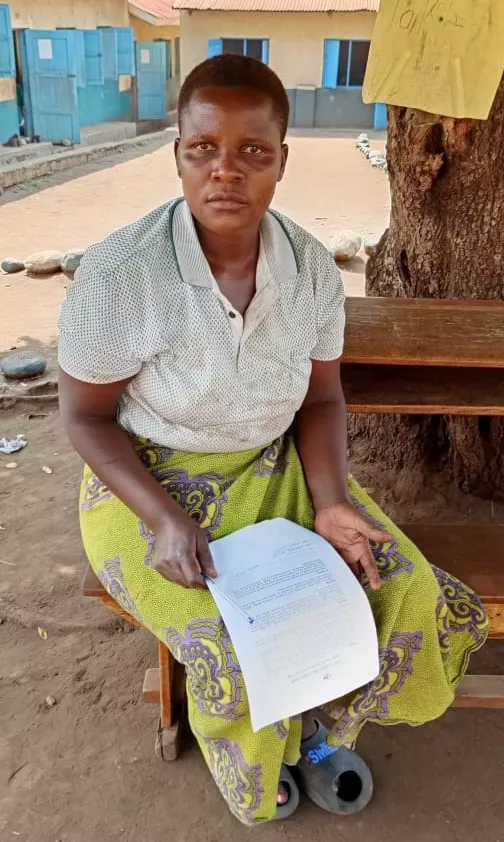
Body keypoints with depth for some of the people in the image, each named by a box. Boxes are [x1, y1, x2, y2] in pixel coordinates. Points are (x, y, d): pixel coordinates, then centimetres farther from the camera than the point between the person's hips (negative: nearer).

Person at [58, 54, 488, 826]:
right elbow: (86, 416, -12)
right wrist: (165, 522, -24)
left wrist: (330, 500, -15)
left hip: (277, 471, 5)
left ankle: (322, 723, 26)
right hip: (149, 483, -4)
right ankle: (260, 760, 22)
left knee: (406, 592, -5)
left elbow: (321, 397, 1)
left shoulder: (312, 268, -10)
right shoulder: (117, 275, -22)